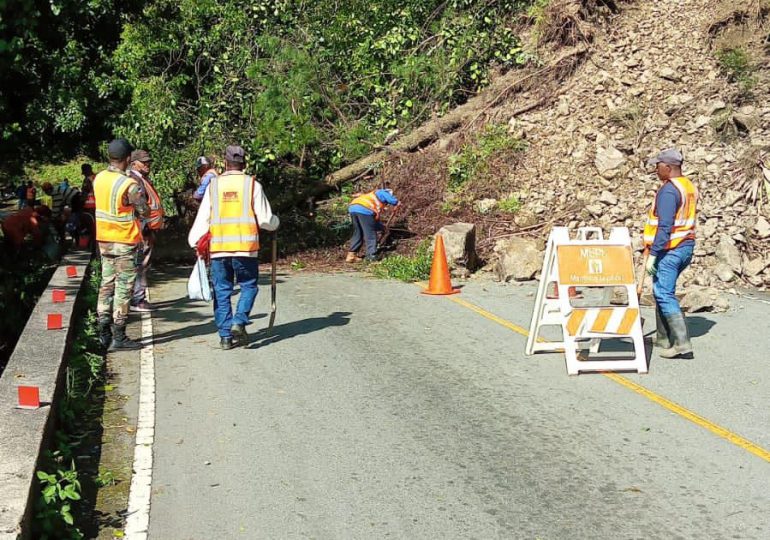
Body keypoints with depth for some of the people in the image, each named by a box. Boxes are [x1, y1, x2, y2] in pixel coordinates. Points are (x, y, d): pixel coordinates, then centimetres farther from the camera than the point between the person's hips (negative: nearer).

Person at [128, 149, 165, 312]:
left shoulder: (144, 180, 20)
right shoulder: (134, 180, -14)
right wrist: (143, 229, -24)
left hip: (148, 230, 11)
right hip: (141, 231, -11)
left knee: (143, 266, 15)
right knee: (140, 266, -8)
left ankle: (140, 299, 21)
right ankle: (137, 300, -6)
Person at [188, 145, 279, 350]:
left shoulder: (213, 185, 5)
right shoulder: (252, 185, 0)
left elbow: (203, 218, 5)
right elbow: (265, 219, 0)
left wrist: (195, 241, 16)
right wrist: (275, 223, 22)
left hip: (218, 248, 2)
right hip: (246, 248, -2)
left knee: (222, 291, 8)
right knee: (248, 286, 12)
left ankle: (225, 335, 7)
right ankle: (239, 321, -9)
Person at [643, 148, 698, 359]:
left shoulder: (668, 190, -18)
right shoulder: (689, 186, 12)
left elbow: (664, 227, -23)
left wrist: (652, 254, -22)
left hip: (670, 249, -10)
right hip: (687, 247, 10)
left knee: (665, 295, -7)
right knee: (662, 292, 20)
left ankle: (682, 344, -12)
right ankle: (665, 338, 26)